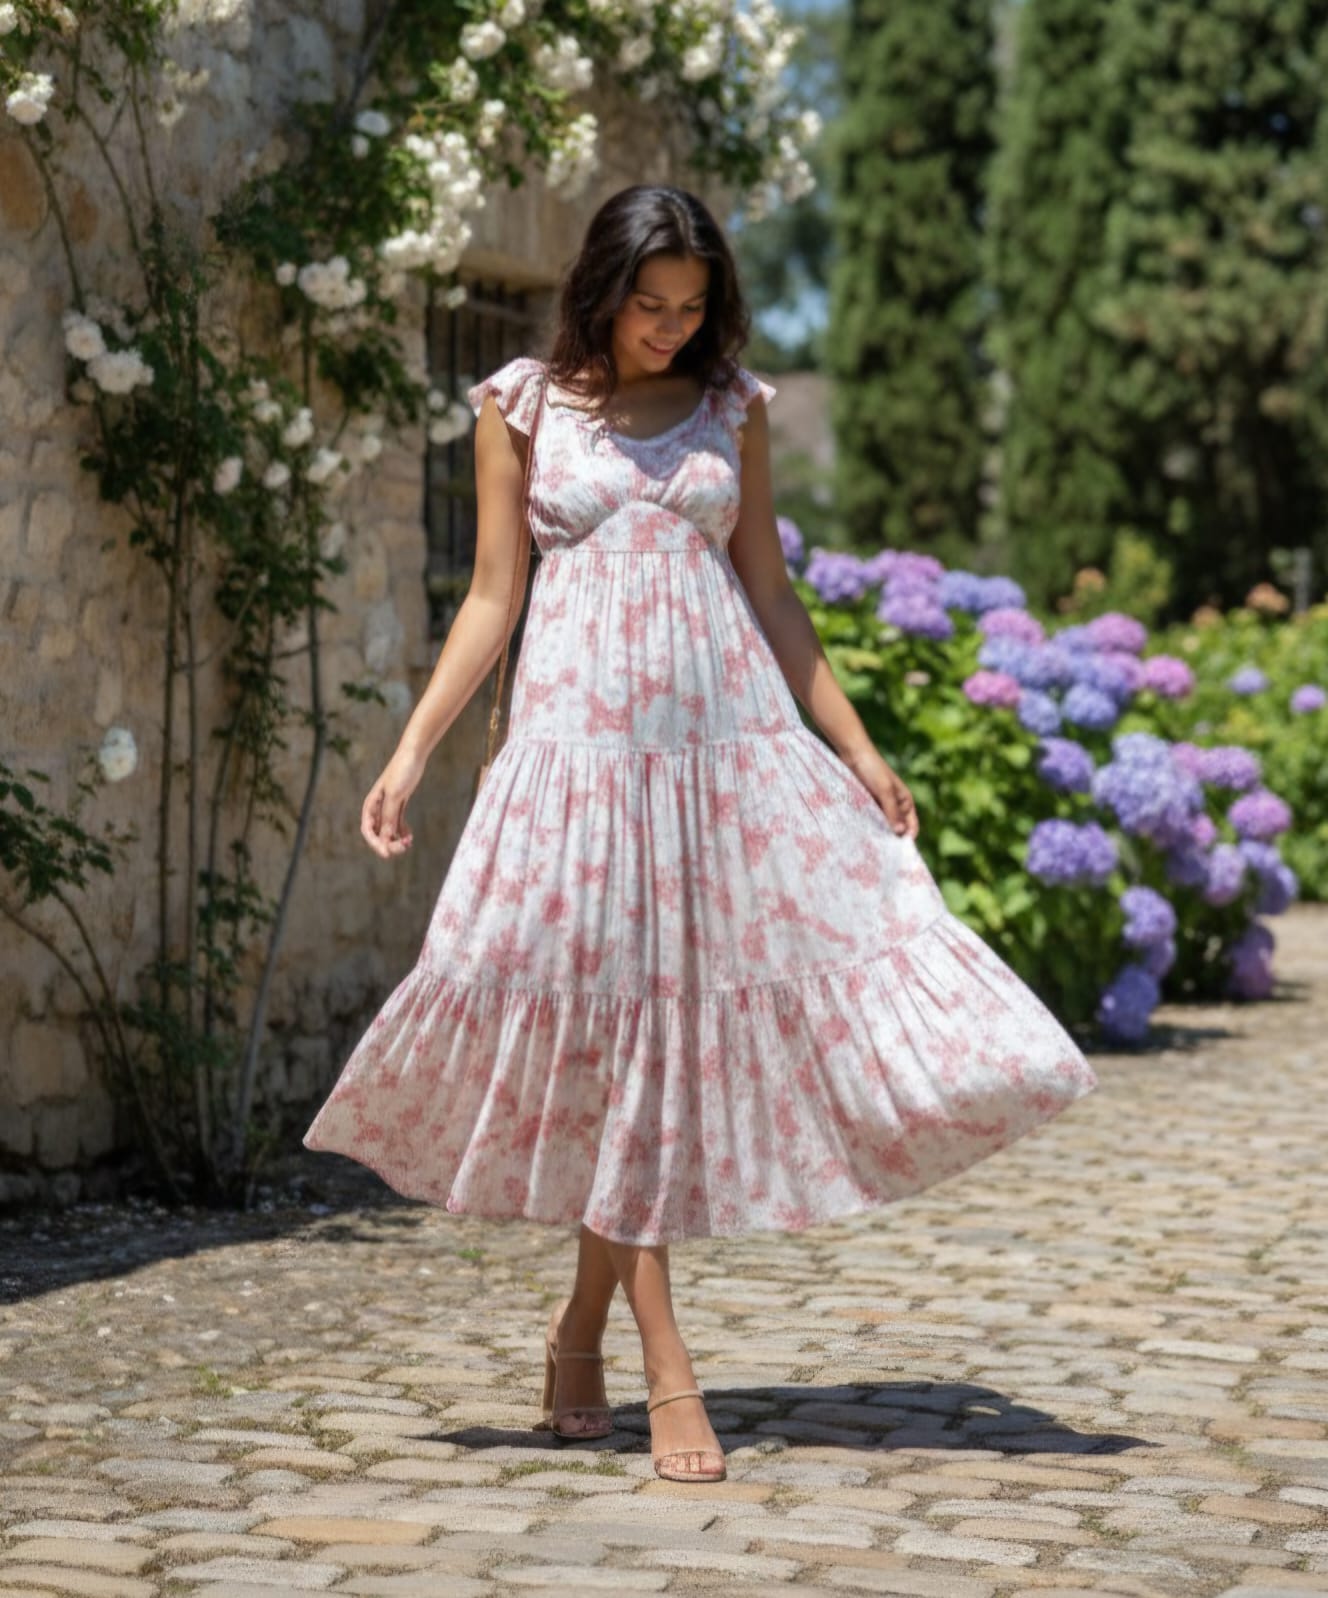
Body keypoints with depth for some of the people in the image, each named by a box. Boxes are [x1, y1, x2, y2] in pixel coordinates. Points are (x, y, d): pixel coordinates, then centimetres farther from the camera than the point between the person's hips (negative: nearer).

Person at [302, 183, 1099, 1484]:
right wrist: (411, 754, -3)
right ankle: (665, 1368, -1)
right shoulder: (523, 405, 5)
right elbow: (491, 597, 5)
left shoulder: (732, 406, 10)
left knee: (654, 1031, -1)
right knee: (614, 1031, -3)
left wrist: (855, 748, 8)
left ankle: (584, 1321, 17)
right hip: (584, 734, -2)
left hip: (732, 738, 2)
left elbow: (770, 594, 13)